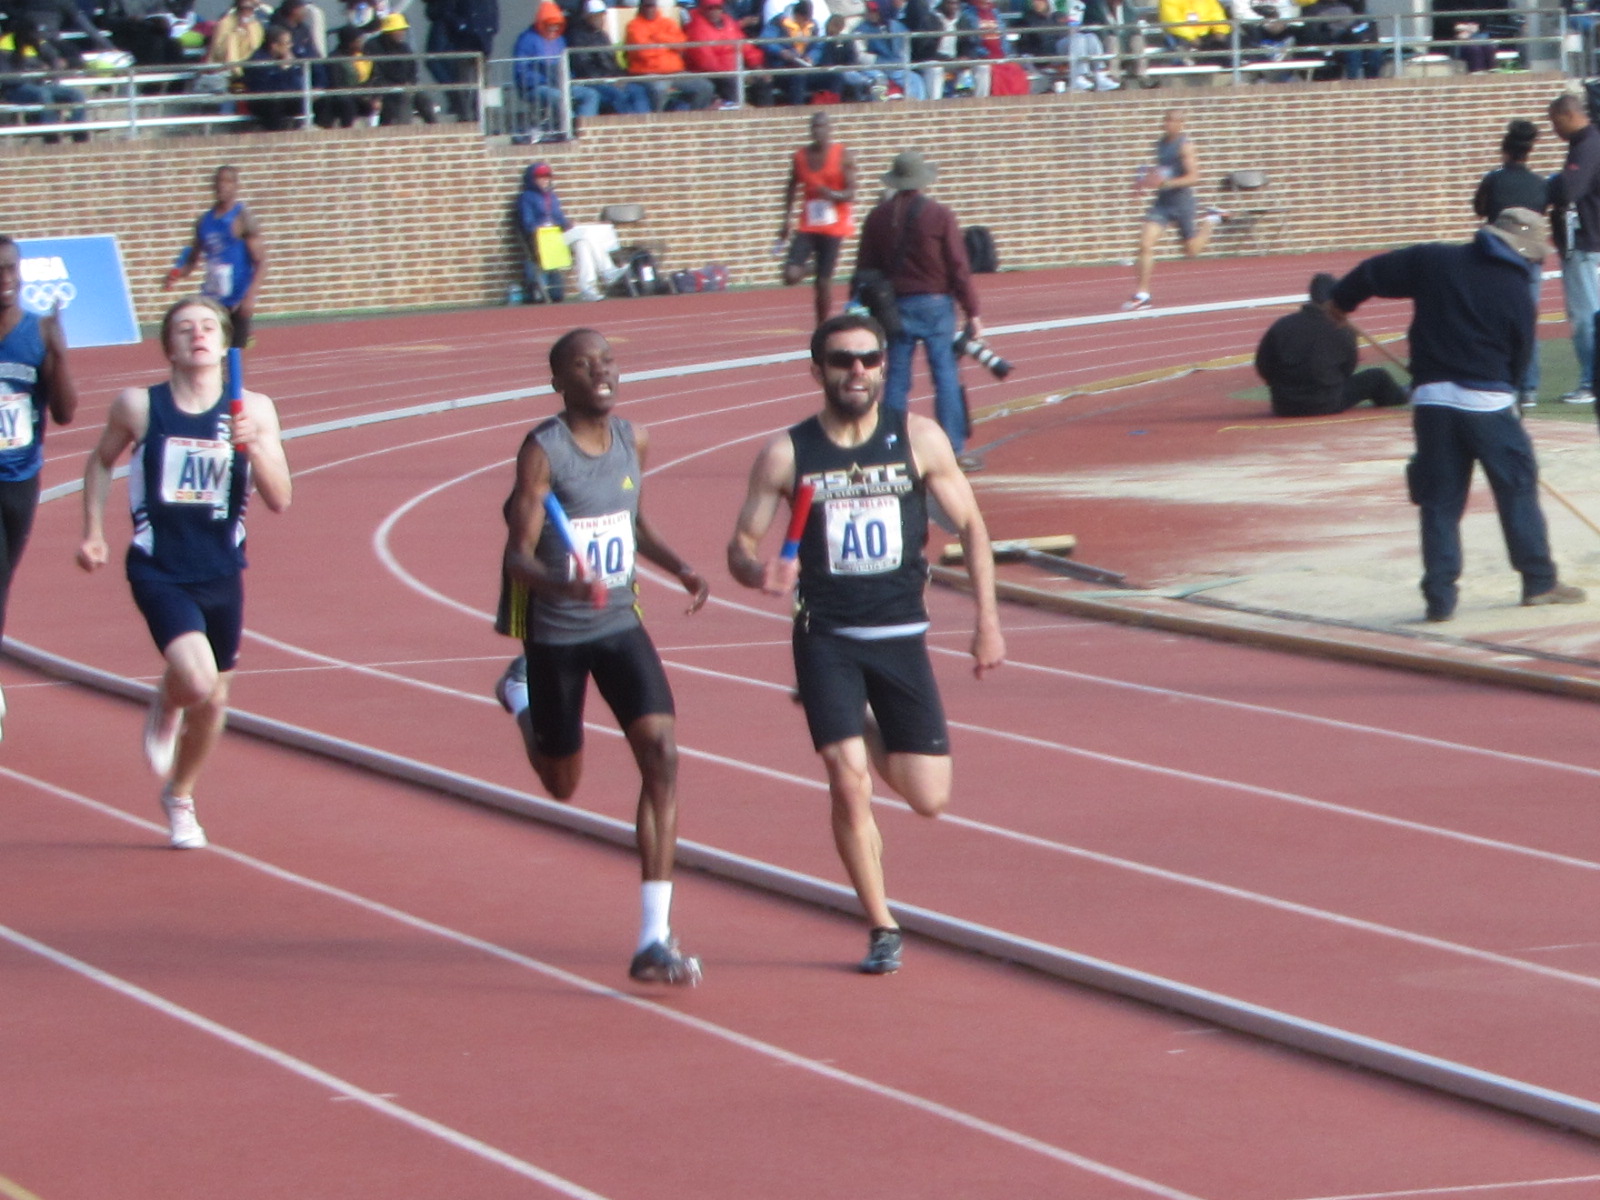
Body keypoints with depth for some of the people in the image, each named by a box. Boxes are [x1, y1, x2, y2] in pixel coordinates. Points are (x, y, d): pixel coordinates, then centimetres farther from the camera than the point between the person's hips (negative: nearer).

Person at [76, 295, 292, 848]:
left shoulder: (254, 411, -2)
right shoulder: (138, 406, -4)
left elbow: (280, 499, -6)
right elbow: (101, 461, 14)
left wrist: (253, 447, -21)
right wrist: (93, 533, 9)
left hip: (222, 574, 3)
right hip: (160, 571, -3)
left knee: (213, 698, 13)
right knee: (196, 678, -24)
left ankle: (180, 797, 39)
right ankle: (166, 705, 14)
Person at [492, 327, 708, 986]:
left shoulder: (632, 442, 1)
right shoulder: (542, 450, -17)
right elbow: (519, 554, -22)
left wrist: (678, 567, 3)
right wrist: (562, 585, -43)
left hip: (621, 624, 4)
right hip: (554, 633, -4)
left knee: (661, 754, -16)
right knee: (563, 784, 13)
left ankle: (654, 940, -16)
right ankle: (519, 690, 49)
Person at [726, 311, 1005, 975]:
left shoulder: (919, 440, -1)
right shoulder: (786, 454, -3)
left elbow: (970, 525, 7)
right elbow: (740, 545, 1)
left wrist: (988, 620, 0)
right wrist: (758, 571, -23)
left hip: (901, 635, 1)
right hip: (826, 639, -1)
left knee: (929, 798, -1)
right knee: (848, 786, -13)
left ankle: (869, 739, 34)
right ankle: (882, 928, 5)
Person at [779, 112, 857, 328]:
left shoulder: (843, 156, -4)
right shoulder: (800, 156, 5)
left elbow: (851, 194, -8)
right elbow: (792, 188, 18)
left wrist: (833, 194, -28)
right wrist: (787, 219, 11)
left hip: (833, 228, -3)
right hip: (807, 227, 3)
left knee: (824, 281, -3)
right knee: (791, 276, -14)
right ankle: (806, 268, 22)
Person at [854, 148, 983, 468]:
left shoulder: (878, 217, 3)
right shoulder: (939, 215, -7)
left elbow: (865, 269, 6)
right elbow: (959, 267, -7)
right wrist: (972, 312, -4)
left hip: (895, 306, 3)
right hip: (935, 303, -3)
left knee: (896, 379, 7)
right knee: (946, 377, -1)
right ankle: (954, 450, -4)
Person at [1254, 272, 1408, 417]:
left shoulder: (1281, 326, -3)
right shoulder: (1340, 330, -8)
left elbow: (1263, 366, 1)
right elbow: (1347, 370, 5)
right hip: (1326, 406, -4)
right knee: (1378, 377, 16)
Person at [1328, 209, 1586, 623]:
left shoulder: (1433, 261, 3)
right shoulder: (1517, 297, -2)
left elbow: (1374, 273, 8)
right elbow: (1518, 360, 5)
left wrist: (1341, 300, 26)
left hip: (1432, 400, 3)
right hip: (1489, 402, -2)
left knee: (1439, 502, 7)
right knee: (1518, 489, 10)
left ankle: (1440, 597, 3)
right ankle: (1540, 582, 14)